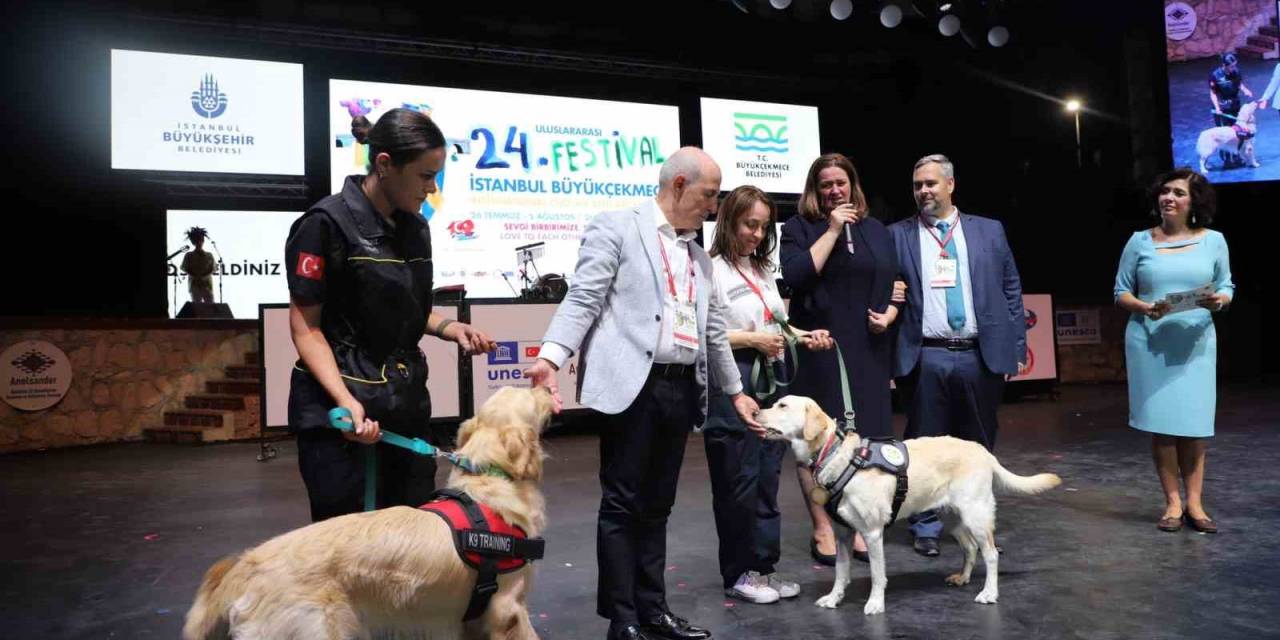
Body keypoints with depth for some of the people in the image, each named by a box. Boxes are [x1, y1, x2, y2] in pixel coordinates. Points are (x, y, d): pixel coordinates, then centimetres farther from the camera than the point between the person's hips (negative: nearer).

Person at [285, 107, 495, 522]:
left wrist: (448, 328, 0)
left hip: (405, 402, 7)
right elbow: (305, 327, -12)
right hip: (338, 410, -6)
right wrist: (345, 400, -25)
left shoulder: (414, 227, 8)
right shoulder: (327, 223, -13)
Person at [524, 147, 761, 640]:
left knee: (656, 507, 14)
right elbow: (583, 298, -10)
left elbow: (714, 330, 24)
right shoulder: (616, 228, -1)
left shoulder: (699, 255, 19)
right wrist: (549, 358, -23)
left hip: (682, 389, 7)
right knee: (622, 505, 1)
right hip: (634, 385, -6)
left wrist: (736, 391, 26)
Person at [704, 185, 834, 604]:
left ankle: (764, 566, 23)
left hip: (771, 378, 8)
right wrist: (751, 339, -19)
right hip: (732, 381, -8)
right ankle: (738, 574, 15)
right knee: (739, 479, 1)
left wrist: (803, 336, 4)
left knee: (768, 475, 11)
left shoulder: (763, 268, 15)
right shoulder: (712, 269, -10)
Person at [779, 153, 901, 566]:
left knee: (865, 436, 5)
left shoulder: (875, 230, 16)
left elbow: (895, 282, 20)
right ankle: (822, 529, 9)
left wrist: (890, 313, 0)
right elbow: (795, 276, -14)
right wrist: (832, 231, -11)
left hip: (868, 349, 4)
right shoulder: (799, 228, 3)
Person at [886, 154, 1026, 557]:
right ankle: (926, 527, 17)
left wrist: (1016, 347, 5)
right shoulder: (897, 235, 5)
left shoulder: (989, 231, 10)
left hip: (980, 355, 2)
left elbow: (1011, 290, 10)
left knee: (978, 445, 11)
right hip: (924, 357, -2)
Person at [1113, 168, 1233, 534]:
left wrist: (1219, 301, -13)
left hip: (1195, 341, 1)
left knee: (1194, 422, 1)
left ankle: (1194, 502, 11)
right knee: (1161, 422, 0)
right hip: (1150, 342, -1)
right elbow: (1121, 291, 5)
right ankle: (1173, 503, 9)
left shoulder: (1213, 241, 7)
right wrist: (1145, 308, -14)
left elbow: (1226, 287, 10)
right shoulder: (1140, 241, 4)